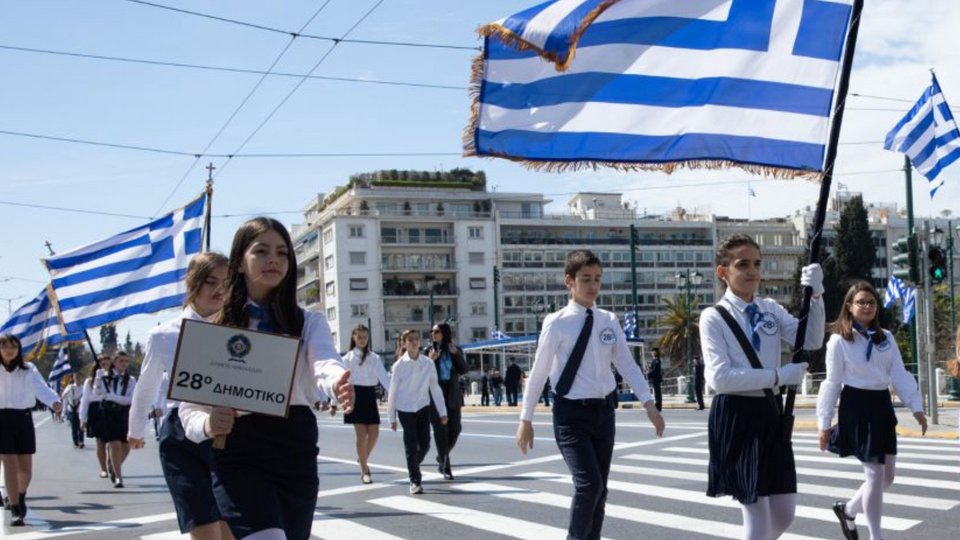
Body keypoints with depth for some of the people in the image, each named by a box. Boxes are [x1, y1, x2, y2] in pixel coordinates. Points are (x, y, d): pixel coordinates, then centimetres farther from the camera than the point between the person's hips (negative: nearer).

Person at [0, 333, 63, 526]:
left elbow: (40, 387, -14)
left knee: (25, 468, 6)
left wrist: (54, 400, -34)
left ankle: (21, 496, 37)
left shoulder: (28, 370, 2)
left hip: (24, 418, 2)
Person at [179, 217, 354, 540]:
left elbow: (324, 362, -16)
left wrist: (338, 382, -41)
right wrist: (207, 425, -22)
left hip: (296, 454, 3)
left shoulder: (309, 323, 6)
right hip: (239, 456, -2)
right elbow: (188, 407, 2)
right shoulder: (213, 330, 4)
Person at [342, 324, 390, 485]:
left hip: (370, 395, 2)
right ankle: (364, 471, 4)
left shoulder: (374, 358, 6)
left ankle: (363, 458, 28)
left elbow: (384, 377, -4)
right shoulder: (348, 358, 4)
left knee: (374, 434, 0)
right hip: (355, 394, -2)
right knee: (361, 434, -5)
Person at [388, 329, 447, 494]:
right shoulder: (399, 365, -7)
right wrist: (392, 418, 0)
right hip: (405, 408, -3)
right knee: (411, 445, -3)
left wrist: (442, 412, 4)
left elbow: (435, 388, 5)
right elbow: (393, 392, -2)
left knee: (425, 444, 1)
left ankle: (414, 466, 32)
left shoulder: (428, 363, -1)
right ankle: (415, 481, 7)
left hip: (423, 407, 3)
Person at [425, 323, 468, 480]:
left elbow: (463, 370, -2)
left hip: (452, 394, 3)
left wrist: (457, 354, -15)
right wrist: (430, 360, -20)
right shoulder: (429, 350, 1)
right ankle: (445, 467, -1)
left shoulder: (455, 350, 6)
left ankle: (442, 457, 30)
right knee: (440, 429, -5)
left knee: (455, 428, 5)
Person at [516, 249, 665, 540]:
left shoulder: (609, 321, 3)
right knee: (589, 484, -18)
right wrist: (526, 419, -2)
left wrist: (649, 404, -9)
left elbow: (627, 364, 2)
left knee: (600, 488, 12)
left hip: (604, 410, 5)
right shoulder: (557, 323, -9)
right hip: (571, 412, -5)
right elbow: (539, 372, -5)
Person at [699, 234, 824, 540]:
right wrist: (779, 376, -18)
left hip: (770, 413, 6)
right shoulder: (714, 318, -8)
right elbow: (720, 378, -18)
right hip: (736, 417, -6)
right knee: (757, 514, -1)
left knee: (784, 513, 10)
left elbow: (812, 342, -3)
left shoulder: (771, 310, 9)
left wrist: (815, 295, -16)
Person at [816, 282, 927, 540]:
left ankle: (848, 509, 34)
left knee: (887, 476, 11)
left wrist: (916, 406, -4)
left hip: (882, 405, 6)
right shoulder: (839, 341, -6)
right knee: (875, 474, -5)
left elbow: (900, 375, 6)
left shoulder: (886, 338, 9)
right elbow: (832, 382, -5)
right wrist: (824, 423, -5)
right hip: (857, 406, -6)